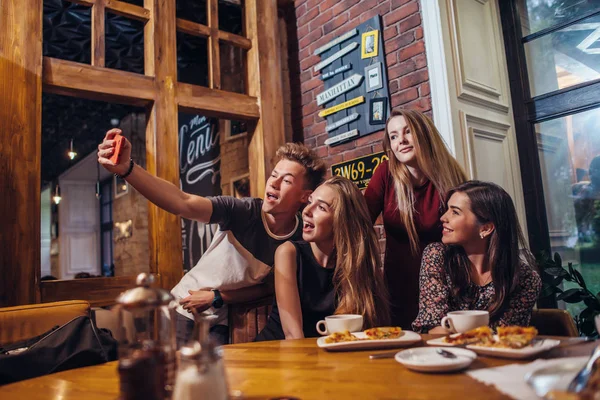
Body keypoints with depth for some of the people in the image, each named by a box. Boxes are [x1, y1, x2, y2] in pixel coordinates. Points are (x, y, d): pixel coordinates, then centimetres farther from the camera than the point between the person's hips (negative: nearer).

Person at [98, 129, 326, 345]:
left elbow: (269, 289, -4)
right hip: (184, 310, -1)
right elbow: (183, 203, -35)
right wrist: (126, 168, -49)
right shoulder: (243, 211, -21)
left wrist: (216, 297, -14)